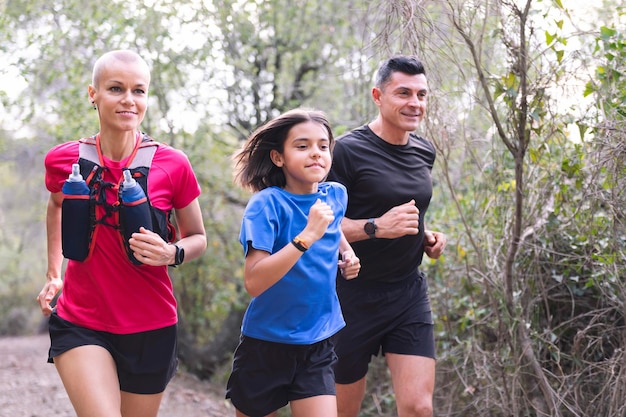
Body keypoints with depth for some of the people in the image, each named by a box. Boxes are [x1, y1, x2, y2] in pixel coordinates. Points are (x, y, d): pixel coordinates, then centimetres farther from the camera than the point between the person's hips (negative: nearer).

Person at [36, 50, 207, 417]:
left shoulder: (173, 165, -8)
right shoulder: (63, 160, -3)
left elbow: (198, 238, 4)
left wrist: (172, 253, -17)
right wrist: (54, 273, 13)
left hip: (151, 327, 1)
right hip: (80, 323, 0)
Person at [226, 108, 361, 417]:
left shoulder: (335, 195, -1)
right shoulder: (266, 204, -17)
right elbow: (254, 282, -29)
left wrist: (346, 253, 5)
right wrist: (307, 235, -33)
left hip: (317, 346, 4)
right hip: (266, 345, -4)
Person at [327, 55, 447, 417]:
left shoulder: (425, 152, 8)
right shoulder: (349, 150, -13)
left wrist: (426, 237, 6)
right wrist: (376, 227, -29)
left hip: (409, 292, 5)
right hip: (354, 295, -5)